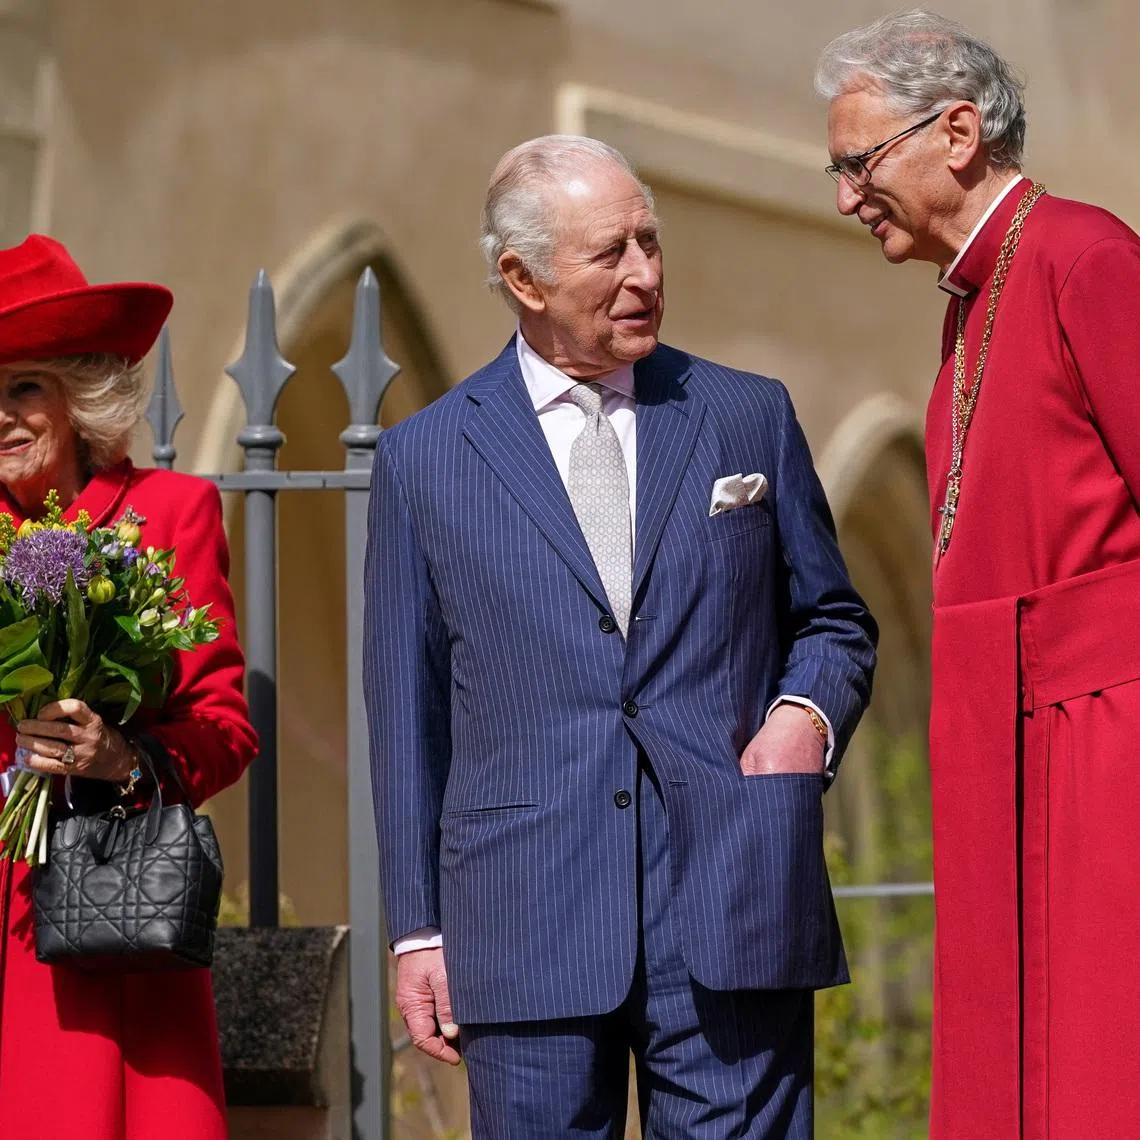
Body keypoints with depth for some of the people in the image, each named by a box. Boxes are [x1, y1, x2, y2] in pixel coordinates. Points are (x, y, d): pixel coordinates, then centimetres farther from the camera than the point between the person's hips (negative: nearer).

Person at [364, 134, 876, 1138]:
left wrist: (808, 711, -3)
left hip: (732, 909, 1)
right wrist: (417, 927, 6)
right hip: (526, 931, 0)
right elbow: (408, 710, 9)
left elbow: (832, 619, 20)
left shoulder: (751, 418, 12)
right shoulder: (425, 460, 9)